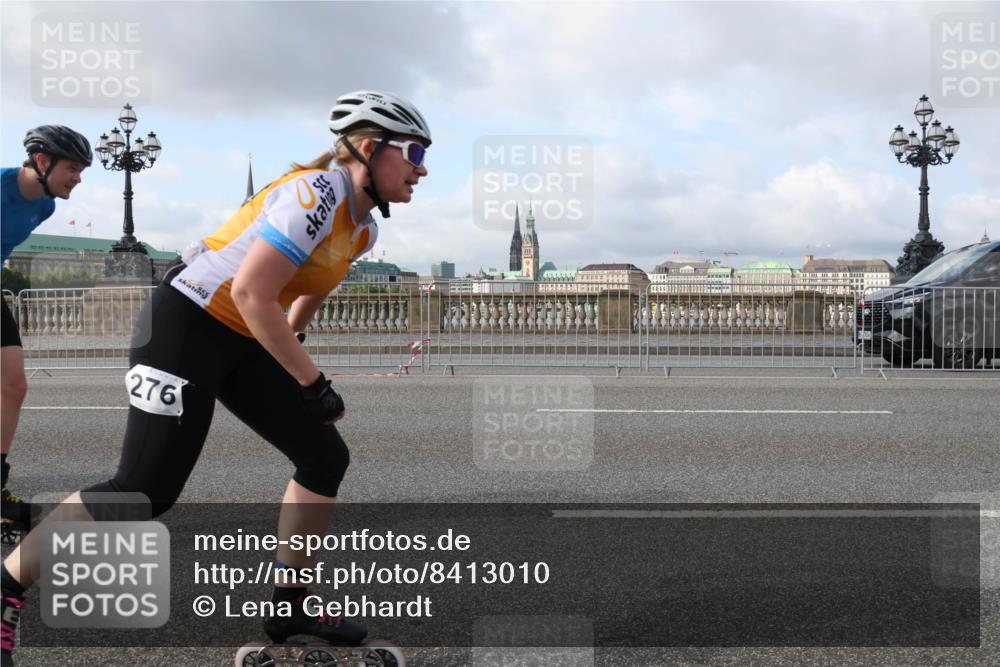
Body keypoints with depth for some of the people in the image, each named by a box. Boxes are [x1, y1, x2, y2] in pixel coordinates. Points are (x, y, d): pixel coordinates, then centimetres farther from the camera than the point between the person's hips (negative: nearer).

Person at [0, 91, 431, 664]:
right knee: (147, 492, -11)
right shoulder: (316, 193, -23)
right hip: (187, 323, -9)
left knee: (326, 457, 3)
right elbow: (251, 295, -28)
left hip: (244, 342, 9)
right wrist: (314, 385, -22)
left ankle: (291, 605, 17)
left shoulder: (363, 228, 6)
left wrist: (284, 346, 32)